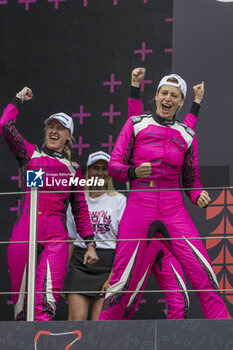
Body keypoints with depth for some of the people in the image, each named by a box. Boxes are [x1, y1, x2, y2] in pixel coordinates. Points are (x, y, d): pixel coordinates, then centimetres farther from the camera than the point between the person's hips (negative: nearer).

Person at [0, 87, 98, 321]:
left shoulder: (73, 168, 17)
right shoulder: (30, 154, 13)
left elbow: (80, 210, 19)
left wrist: (89, 244, 13)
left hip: (56, 238, 0)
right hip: (24, 232, 0)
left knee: (48, 298, -16)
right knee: (21, 298, -1)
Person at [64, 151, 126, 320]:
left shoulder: (119, 200, 3)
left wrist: (113, 276, -11)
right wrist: (64, 273, 10)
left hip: (108, 262, -2)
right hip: (80, 263, 2)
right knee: (77, 318, -12)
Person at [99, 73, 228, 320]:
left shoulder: (187, 135, 14)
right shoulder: (136, 125, 7)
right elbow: (114, 165, 3)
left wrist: (199, 197, -4)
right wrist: (134, 172, -18)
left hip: (173, 209, 2)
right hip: (139, 206, -2)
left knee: (202, 272, -12)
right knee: (125, 279, -8)